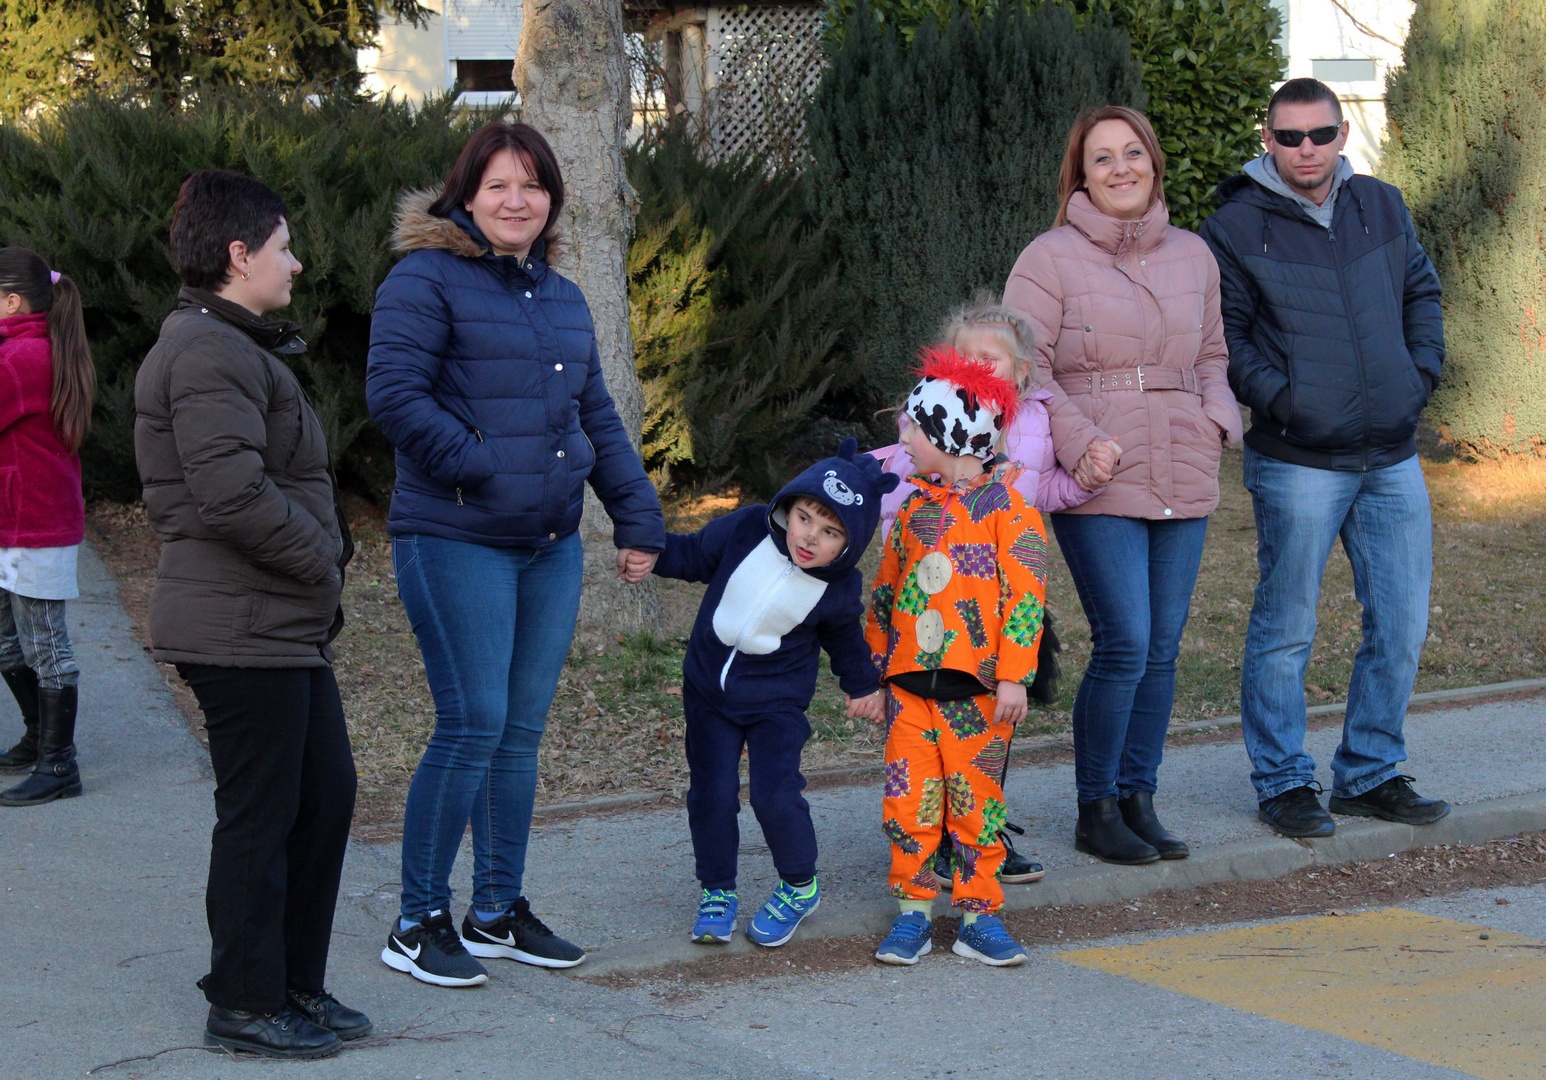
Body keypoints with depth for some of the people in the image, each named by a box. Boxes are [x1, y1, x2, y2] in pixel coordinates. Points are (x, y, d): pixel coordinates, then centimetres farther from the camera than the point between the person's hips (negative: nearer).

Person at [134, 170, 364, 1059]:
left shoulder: (242, 348, 19)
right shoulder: (210, 354, -16)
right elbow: (233, 494, -26)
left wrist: (328, 551, 9)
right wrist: (322, 560, -14)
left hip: (288, 626, 11)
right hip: (244, 629, -11)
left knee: (326, 795, 14)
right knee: (261, 815, -2)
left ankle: (297, 985, 24)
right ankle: (245, 1004, 9)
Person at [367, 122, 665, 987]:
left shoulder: (563, 299, 18)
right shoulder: (427, 280, -6)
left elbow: (598, 418, 22)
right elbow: (395, 392, -16)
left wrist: (639, 520, 16)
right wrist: (479, 469, -17)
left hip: (552, 545, 8)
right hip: (456, 540, -7)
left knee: (521, 732, 11)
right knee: (473, 726, -10)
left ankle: (499, 911, 21)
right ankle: (419, 922, 1)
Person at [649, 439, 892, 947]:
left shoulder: (841, 589, -14)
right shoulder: (746, 530, -15)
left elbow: (845, 638, 8)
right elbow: (691, 556, 2)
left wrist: (863, 685, 17)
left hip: (777, 701, -2)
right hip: (708, 689, 2)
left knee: (775, 794, -13)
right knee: (711, 794, -2)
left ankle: (800, 886, 14)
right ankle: (716, 891, 20)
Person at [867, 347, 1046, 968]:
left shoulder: (1006, 508, -6)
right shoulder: (915, 507, 12)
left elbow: (1025, 593, -10)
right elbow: (885, 587, 20)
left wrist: (1014, 677, -14)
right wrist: (873, 666, 19)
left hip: (976, 684, -5)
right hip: (909, 679, 5)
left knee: (975, 800, 2)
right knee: (909, 799, 2)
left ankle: (978, 915, 11)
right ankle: (912, 912, 11)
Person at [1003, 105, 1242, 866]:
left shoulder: (1193, 256, 14)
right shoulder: (1050, 259, -2)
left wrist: (1218, 418, 4)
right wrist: (1080, 443, -16)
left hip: (1183, 483, 5)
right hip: (1098, 487, -5)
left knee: (1161, 649, 7)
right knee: (1124, 645, -11)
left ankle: (1139, 799, 19)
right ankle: (1096, 810, 3)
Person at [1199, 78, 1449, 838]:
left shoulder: (1382, 208, 9)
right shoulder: (1237, 227, -6)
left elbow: (1422, 290, 21)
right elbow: (1220, 336, -5)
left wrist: (1422, 372, 7)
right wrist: (1278, 399, -15)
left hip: (1392, 461, 5)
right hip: (1298, 464, -5)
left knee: (1401, 626, 8)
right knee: (1285, 632, 2)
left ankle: (1370, 775, 22)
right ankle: (1283, 783, 14)